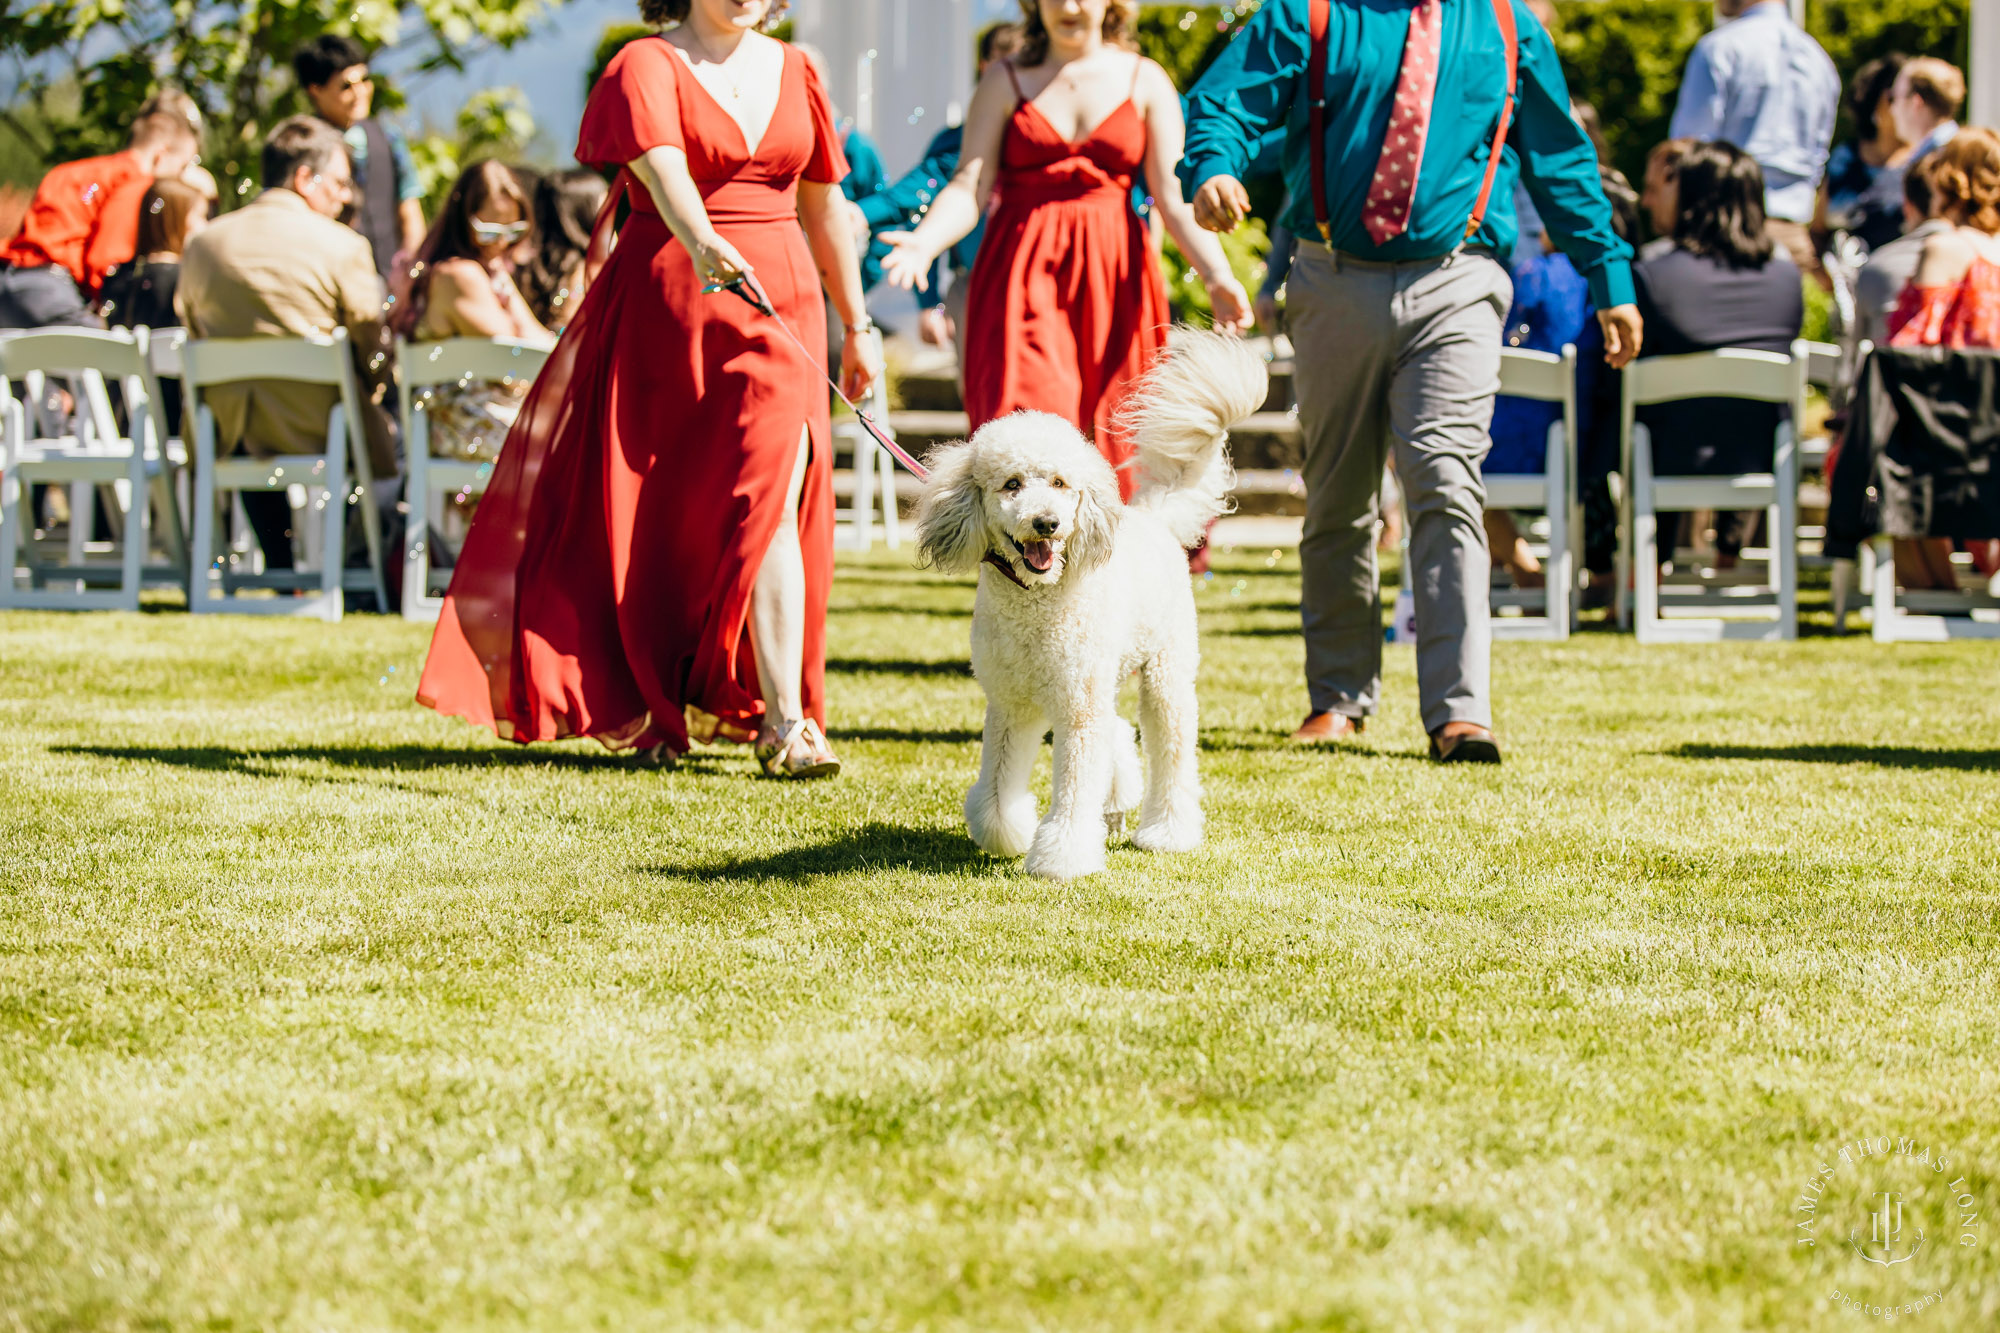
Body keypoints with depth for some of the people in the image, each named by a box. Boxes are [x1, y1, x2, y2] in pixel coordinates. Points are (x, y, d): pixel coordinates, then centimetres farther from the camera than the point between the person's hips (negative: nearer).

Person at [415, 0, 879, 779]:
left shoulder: (792, 72, 11)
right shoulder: (648, 67, -5)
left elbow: (824, 205, 18)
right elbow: (663, 169, -26)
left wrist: (856, 324, 19)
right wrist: (703, 246, -45)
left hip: (781, 305, 3)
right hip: (670, 303, -3)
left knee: (773, 499, -9)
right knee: (655, 511, 2)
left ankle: (781, 721, -9)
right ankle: (642, 709, 16)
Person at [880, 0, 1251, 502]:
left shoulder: (1144, 80, 9)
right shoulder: (1006, 82, 9)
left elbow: (1175, 196, 2)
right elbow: (970, 187, 1)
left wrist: (1216, 276, -13)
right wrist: (925, 242, -19)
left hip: (1114, 276, 1)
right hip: (1023, 275, -1)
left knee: (1111, 441, -4)